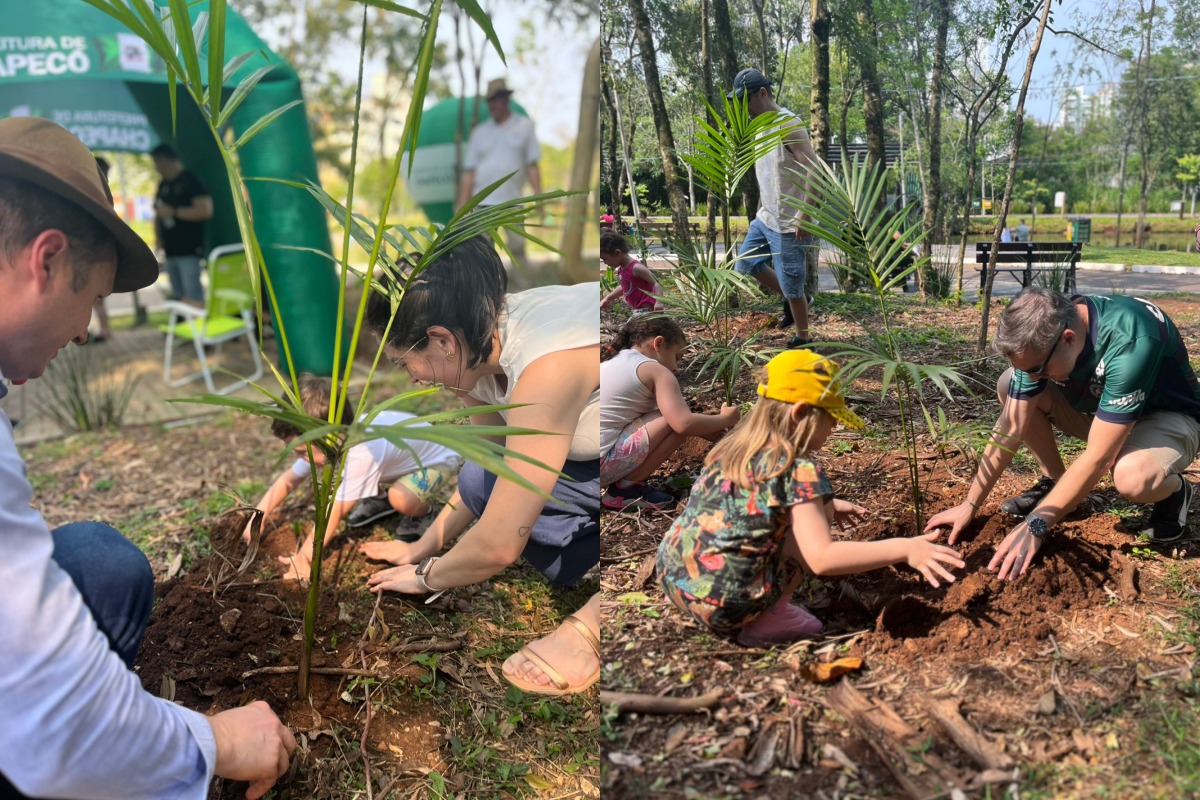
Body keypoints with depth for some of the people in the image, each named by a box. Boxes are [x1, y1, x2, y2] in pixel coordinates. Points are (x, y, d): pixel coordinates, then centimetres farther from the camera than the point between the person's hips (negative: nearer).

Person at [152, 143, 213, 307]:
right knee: (179, 297, 10)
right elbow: (158, 213, 23)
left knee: (193, 298, -12)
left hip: (189, 250, -8)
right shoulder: (163, 186, 17)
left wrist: (174, 211, -15)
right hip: (170, 250, 8)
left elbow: (205, 210, -16)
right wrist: (158, 238, 6)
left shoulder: (191, 182, -5)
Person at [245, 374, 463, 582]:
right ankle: (380, 500, 16)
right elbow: (289, 480, -3)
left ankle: (424, 510, -2)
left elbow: (332, 514, -36)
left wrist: (304, 559, -31)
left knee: (401, 499, -35)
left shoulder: (361, 455, -41)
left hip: (440, 461, -8)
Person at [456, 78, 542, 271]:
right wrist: (462, 206, 3)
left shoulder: (525, 126, 7)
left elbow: (532, 166, 4)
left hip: (514, 201, -1)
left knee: (517, 248, -2)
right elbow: (469, 172, 9)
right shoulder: (479, 131, 11)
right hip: (484, 202, 1)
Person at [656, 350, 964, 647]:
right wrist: (904, 549, -18)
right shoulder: (798, 469, -13)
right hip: (724, 606, -7)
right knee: (822, 513, 5)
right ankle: (769, 618, -2)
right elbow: (821, 558, -20)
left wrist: (825, 508, 29)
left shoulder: (730, 447, 10)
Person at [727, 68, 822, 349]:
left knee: (791, 286, 0)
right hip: (765, 218, 10)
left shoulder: (788, 124, -18)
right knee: (746, 265, 18)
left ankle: (802, 339, 17)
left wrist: (805, 214, -25)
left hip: (789, 223, -10)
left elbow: (815, 171, -22)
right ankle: (795, 300, 29)